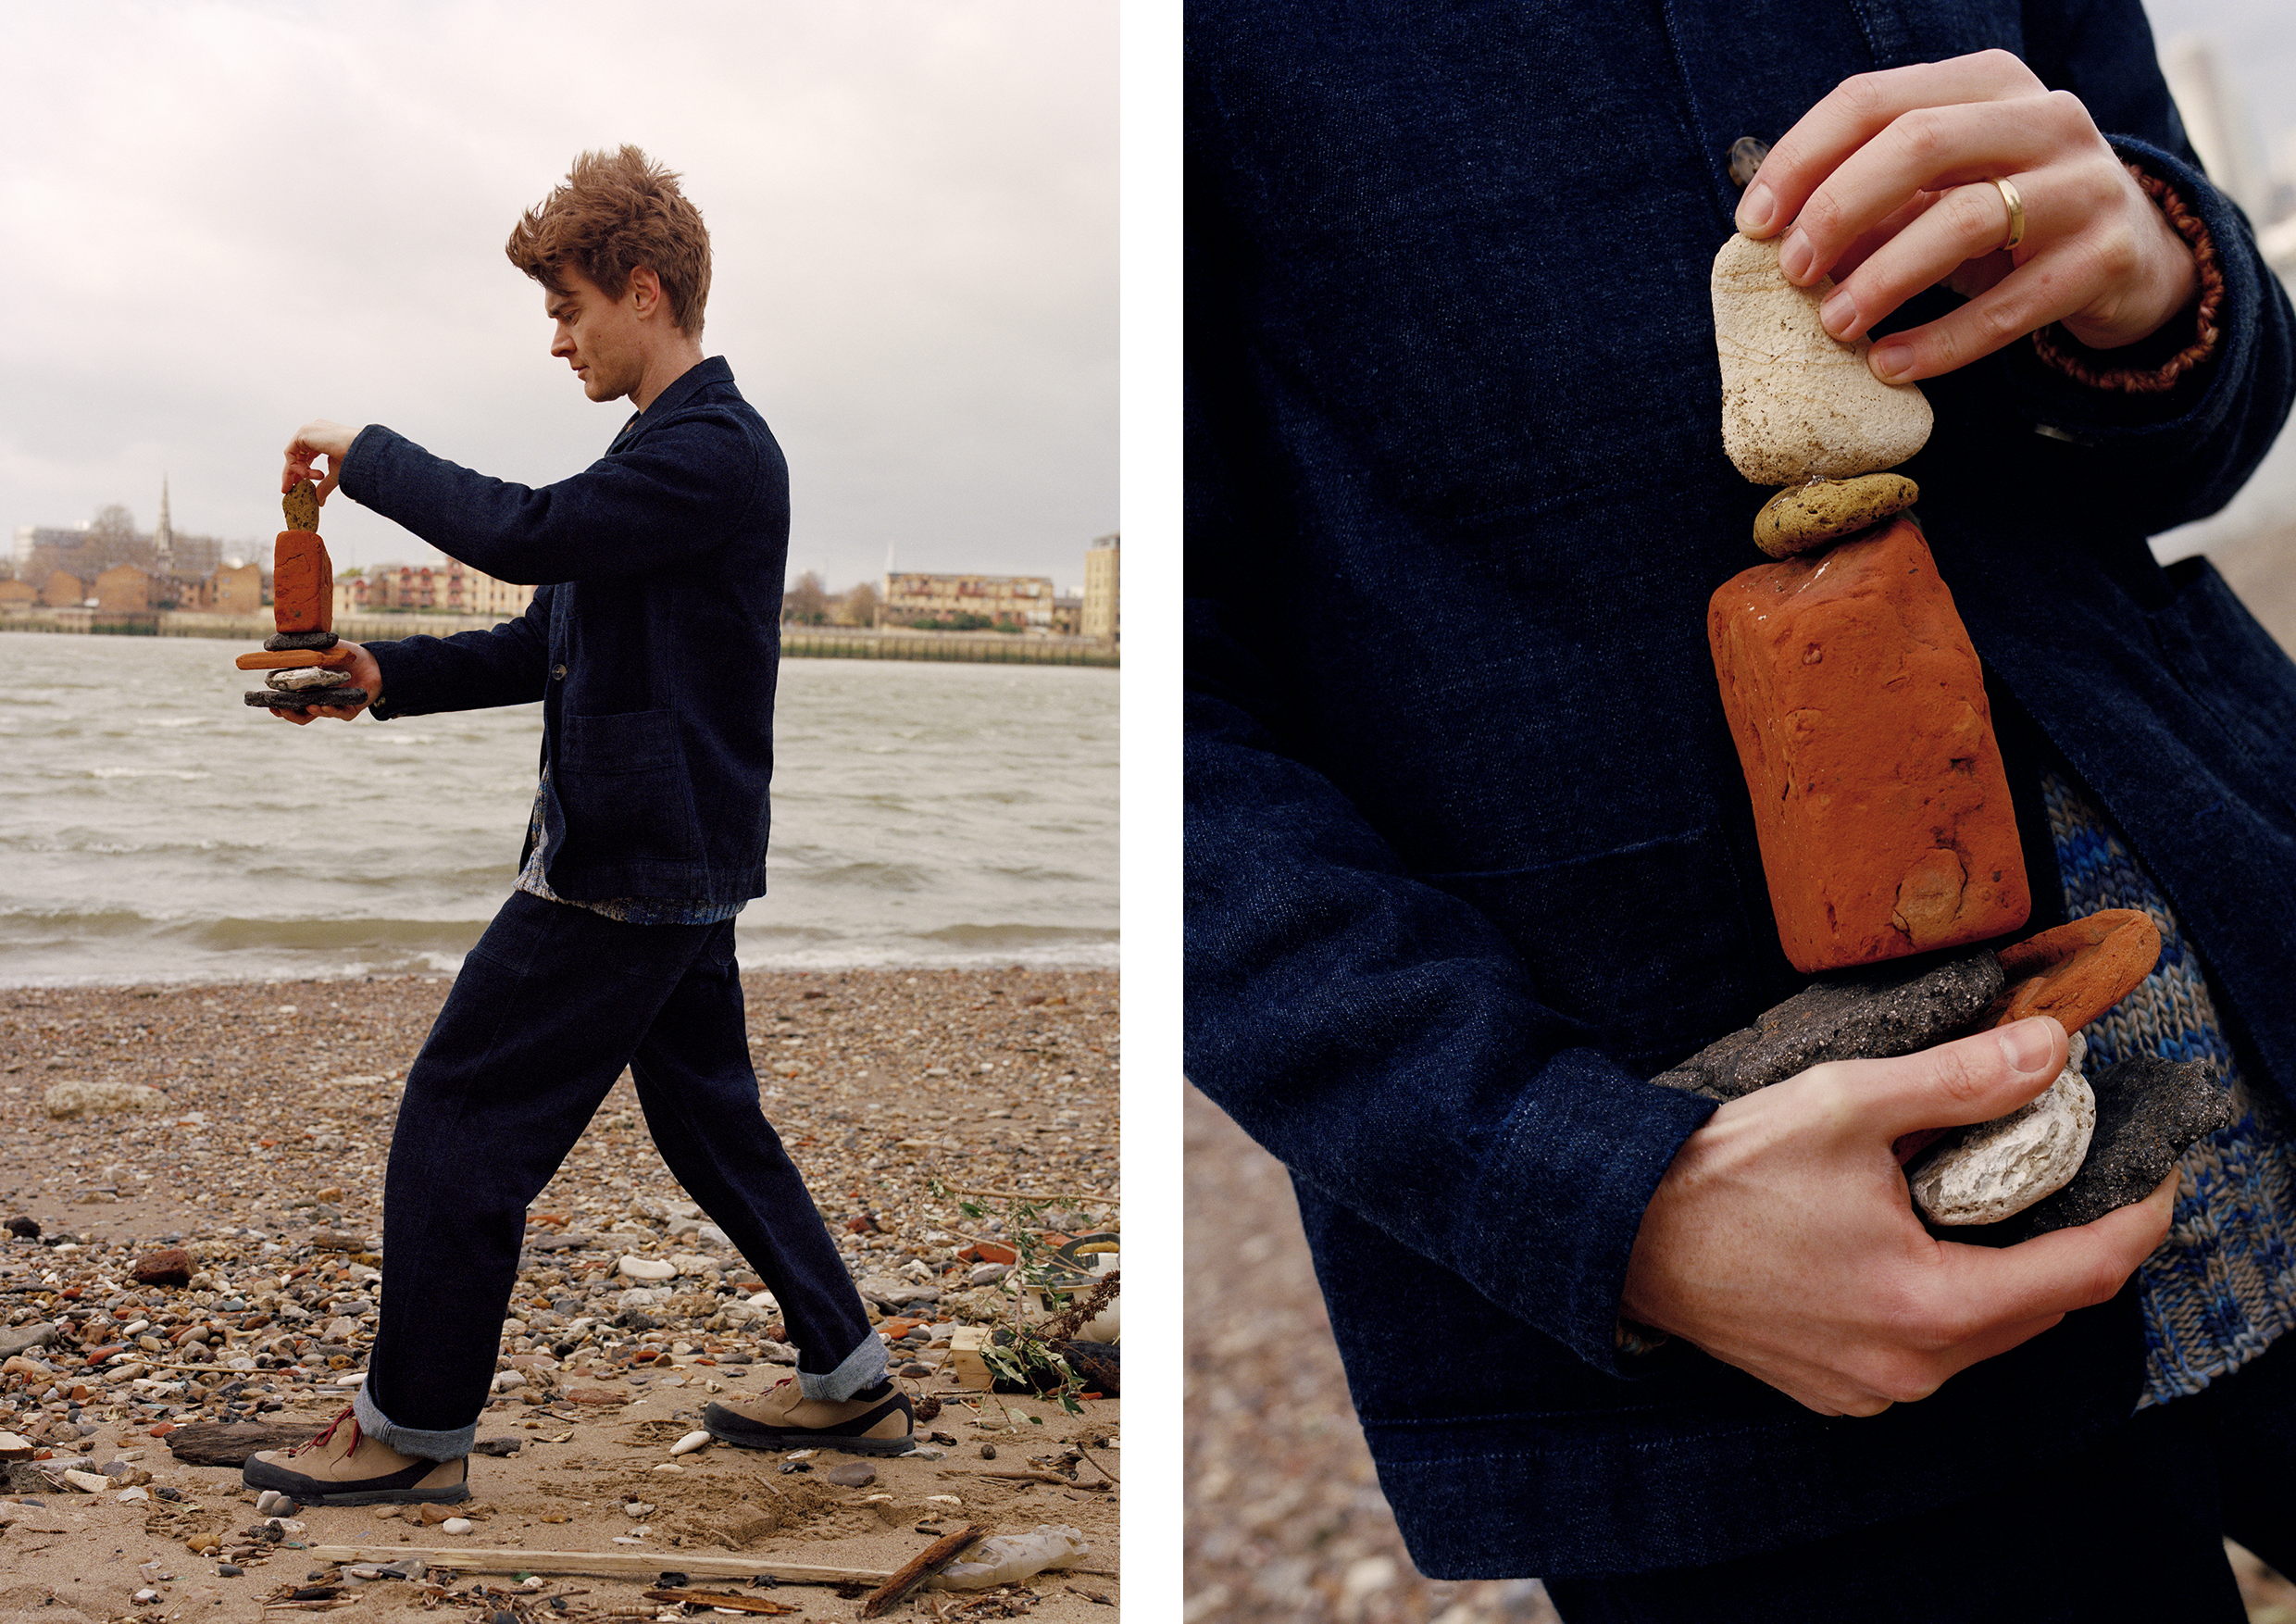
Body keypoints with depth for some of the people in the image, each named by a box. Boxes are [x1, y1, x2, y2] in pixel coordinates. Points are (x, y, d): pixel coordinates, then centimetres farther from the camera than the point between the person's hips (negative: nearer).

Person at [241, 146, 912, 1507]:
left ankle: (415, 1431, 11)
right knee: (713, 1119, 17)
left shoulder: (713, 453, -17)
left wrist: (367, 454, -12)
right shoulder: (682, 447, 17)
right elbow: (559, 640, 16)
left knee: (460, 1118, -2)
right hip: (677, 854, 11)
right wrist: (389, 676, 4)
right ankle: (851, 1384, 26)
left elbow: (520, 532, -28)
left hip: (628, 869, -11)